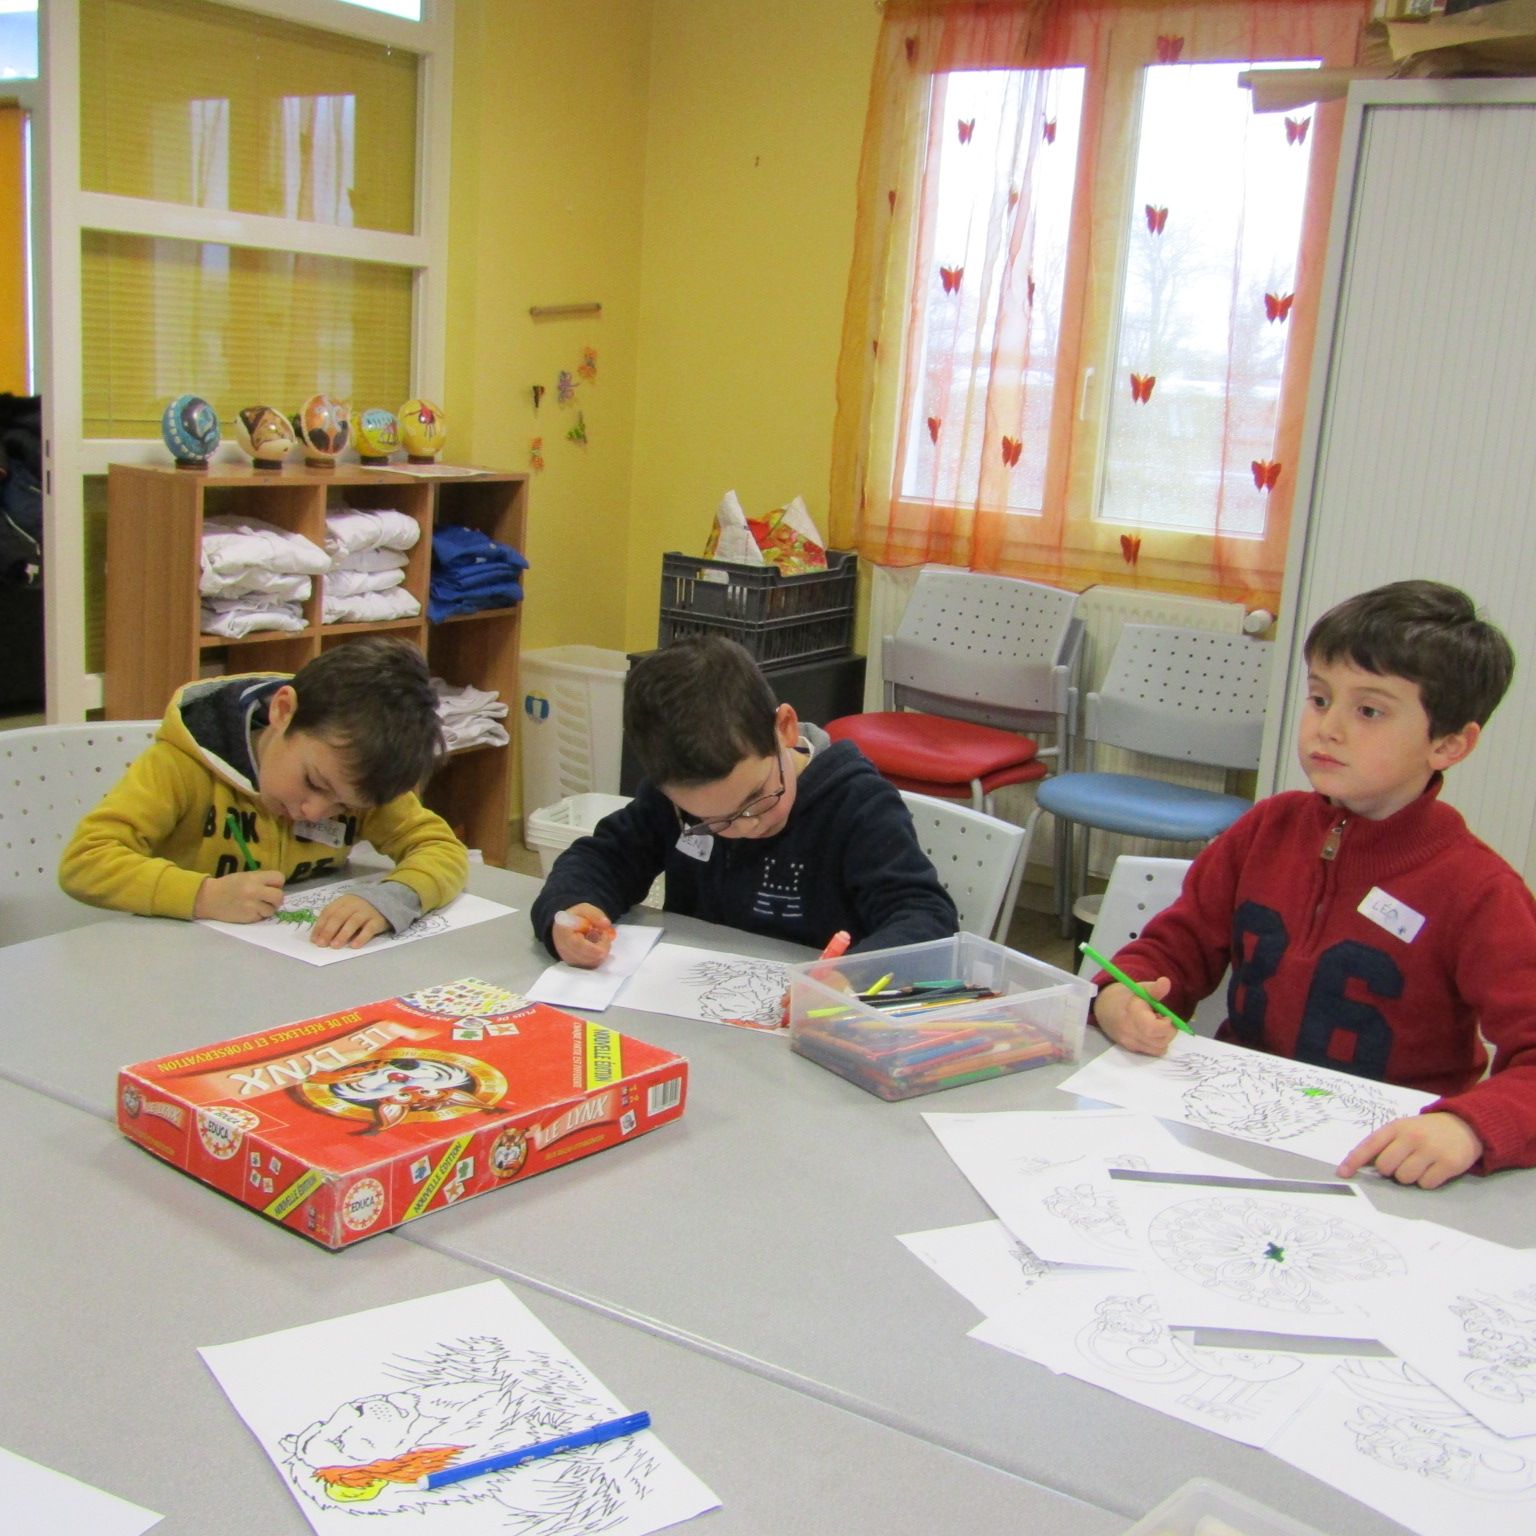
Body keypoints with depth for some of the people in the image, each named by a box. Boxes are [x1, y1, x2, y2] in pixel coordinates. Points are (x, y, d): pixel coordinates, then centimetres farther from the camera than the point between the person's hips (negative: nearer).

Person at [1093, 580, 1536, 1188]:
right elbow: (1179, 944, 12)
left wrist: (1466, 1127, -38)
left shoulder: (1478, 892, -11)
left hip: (1372, 1158, -4)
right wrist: (1120, 996, -10)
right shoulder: (1269, 827, 7)